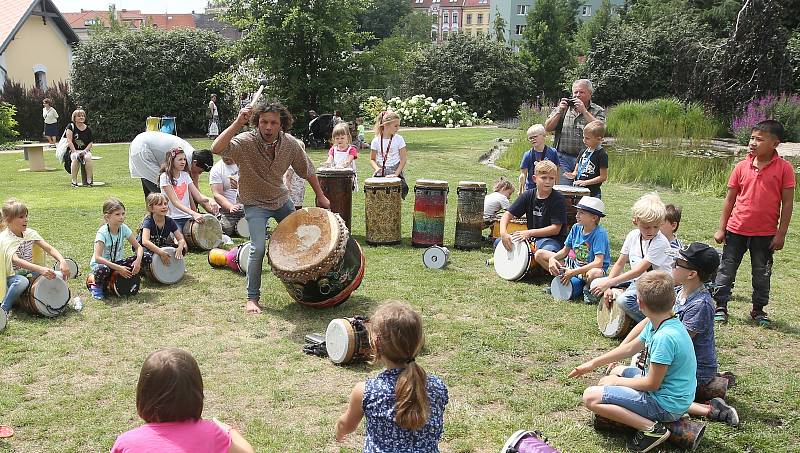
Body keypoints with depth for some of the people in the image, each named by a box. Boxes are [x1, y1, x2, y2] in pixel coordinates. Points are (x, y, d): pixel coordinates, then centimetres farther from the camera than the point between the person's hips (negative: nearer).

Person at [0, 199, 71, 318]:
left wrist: (62, 261, -30)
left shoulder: (30, 233, 0)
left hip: (29, 271, 5)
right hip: (11, 276, -5)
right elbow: (15, 260, -33)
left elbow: (49, 249, -9)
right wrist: (40, 269, -48)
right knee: (22, 282, -38)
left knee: (54, 275, -18)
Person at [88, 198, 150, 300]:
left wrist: (138, 260, -26)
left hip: (118, 262, 5)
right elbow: (97, 258, -31)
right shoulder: (102, 232, -22)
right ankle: (96, 283, -6)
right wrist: (118, 268, -36)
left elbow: (138, 247, -4)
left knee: (146, 258, -14)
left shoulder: (123, 228, -7)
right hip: (103, 263, -5)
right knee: (102, 270, -43)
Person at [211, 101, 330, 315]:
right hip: (255, 204, -5)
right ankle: (252, 298, -3)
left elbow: (307, 170, 1)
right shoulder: (245, 142, -26)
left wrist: (320, 196, 7)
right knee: (258, 249, -20)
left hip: (281, 200, 5)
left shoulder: (290, 143, -15)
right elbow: (216, 149, -45)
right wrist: (238, 123, -52)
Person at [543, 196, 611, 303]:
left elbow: (598, 262, -30)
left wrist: (574, 272, -32)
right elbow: (565, 251, 8)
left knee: (594, 274, -46)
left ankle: (587, 287, -8)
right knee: (541, 254, -2)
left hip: (591, 268, -6)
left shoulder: (600, 233, -22)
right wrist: (552, 258, -15)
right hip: (575, 264, 6)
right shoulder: (576, 228, -3)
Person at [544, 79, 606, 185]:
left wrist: (584, 111, -11)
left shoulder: (598, 111, 9)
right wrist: (560, 111, -4)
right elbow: (547, 128, 8)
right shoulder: (562, 107, 15)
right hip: (563, 157, 1)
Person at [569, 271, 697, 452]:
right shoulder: (655, 324, -1)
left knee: (591, 397, -15)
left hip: (666, 404, -10)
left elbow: (652, 384, -22)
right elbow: (630, 348, 14)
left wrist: (616, 381, -7)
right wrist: (593, 363, 18)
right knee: (616, 371, 33)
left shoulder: (665, 337, -29)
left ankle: (651, 428, -14)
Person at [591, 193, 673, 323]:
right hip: (636, 281, 8)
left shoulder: (660, 242, -21)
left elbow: (639, 271, -24)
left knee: (624, 300, -31)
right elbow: (620, 263, 6)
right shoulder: (633, 236, 0)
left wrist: (609, 282, -26)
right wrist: (608, 286, -6)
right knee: (597, 284, -2)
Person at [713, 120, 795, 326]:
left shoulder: (784, 168, -9)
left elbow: (787, 203, -6)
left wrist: (781, 234, -7)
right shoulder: (742, 167, -3)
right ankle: (720, 307, 19)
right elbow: (730, 199, 3)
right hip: (736, 230, 2)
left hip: (765, 233, -1)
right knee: (726, 269, 7)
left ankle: (758, 310, 28)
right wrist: (721, 228, 2)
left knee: (762, 273, 12)